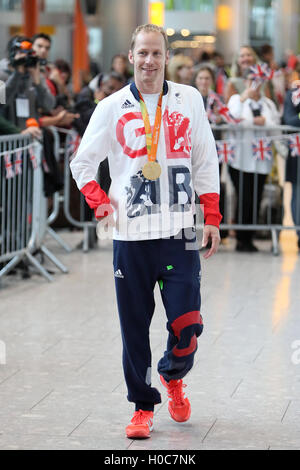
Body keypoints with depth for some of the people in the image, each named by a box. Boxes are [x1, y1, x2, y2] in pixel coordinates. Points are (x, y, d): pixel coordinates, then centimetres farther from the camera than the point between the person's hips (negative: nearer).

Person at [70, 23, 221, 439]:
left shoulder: (189, 100, 6)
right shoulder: (112, 108, 4)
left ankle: (174, 377, 26)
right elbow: (82, 163, 11)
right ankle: (143, 407, 15)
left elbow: (206, 161, 11)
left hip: (179, 232, 0)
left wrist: (212, 218, 6)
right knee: (135, 327, 2)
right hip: (131, 236, 0)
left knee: (187, 323, -5)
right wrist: (99, 201, -5)